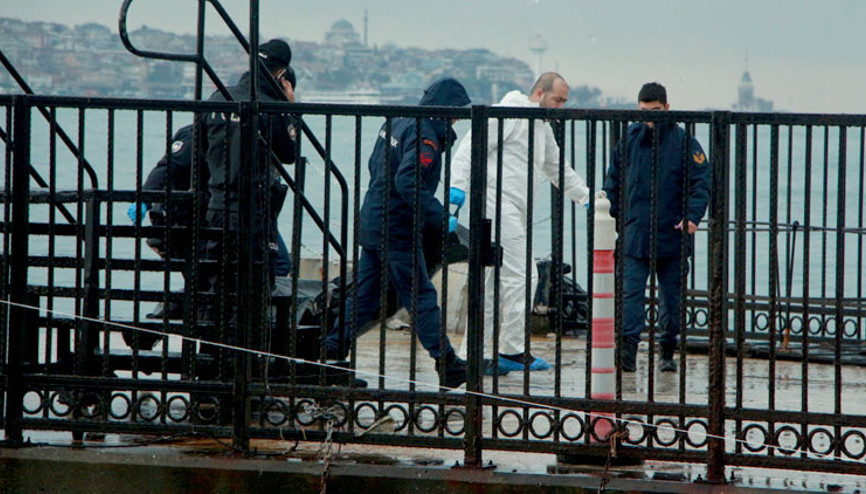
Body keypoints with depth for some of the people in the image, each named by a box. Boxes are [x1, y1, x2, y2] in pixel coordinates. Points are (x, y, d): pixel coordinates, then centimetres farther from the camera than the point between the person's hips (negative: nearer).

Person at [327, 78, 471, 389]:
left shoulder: (397, 123, 11)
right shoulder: (424, 136, -18)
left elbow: (374, 165, 21)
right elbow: (409, 184, -29)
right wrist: (440, 217, -26)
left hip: (372, 222, 9)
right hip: (398, 231, -9)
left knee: (365, 294, 15)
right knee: (421, 297, -3)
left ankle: (332, 350, 14)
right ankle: (447, 365, 1)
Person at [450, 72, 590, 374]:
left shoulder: (543, 129, 23)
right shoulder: (510, 114, -7)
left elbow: (559, 170, 35)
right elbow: (473, 145, -14)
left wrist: (587, 198, 32)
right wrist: (459, 185, -24)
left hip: (513, 212, 10)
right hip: (497, 205, -10)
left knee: (491, 285, 9)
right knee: (521, 276, -11)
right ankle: (513, 351, -6)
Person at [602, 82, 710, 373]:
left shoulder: (683, 142, -2)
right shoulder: (628, 140, 6)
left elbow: (701, 182, -4)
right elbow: (614, 182, 15)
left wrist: (693, 216, -18)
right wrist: (610, 215, 7)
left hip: (672, 236, -1)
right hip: (635, 236, 1)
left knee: (671, 298, 8)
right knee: (631, 294, -10)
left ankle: (668, 352, 19)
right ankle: (628, 351, -15)